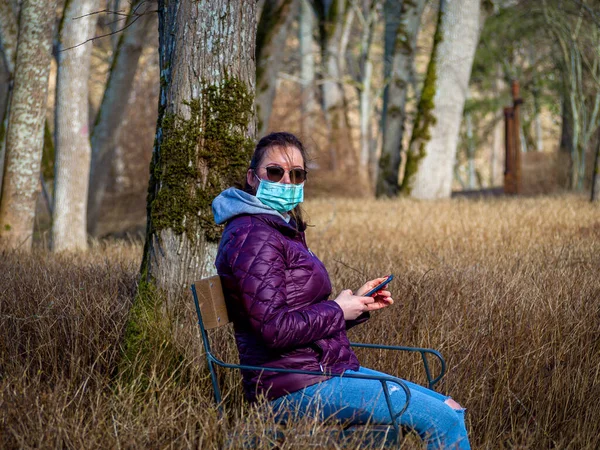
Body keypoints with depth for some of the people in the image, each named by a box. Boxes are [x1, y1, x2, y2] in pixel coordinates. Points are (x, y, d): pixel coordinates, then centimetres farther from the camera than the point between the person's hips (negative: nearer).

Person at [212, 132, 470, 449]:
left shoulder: (282, 232, 18)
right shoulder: (253, 236, -15)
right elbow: (274, 328, -24)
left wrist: (357, 304, 7)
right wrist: (338, 310, -11)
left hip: (327, 370, 11)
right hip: (297, 386, -11)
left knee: (450, 410, 10)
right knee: (443, 421, -13)